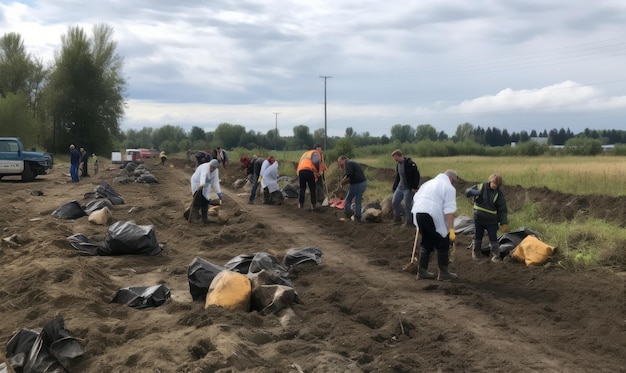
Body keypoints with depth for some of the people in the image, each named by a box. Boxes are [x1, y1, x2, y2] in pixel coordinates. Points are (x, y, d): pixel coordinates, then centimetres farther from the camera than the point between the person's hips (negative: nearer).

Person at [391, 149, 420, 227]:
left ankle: (409, 222, 11)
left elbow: (417, 175, -19)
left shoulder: (409, 163, -18)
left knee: (407, 205, -2)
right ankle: (397, 218, 24)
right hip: (400, 187, 8)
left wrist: (415, 187, -21)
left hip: (408, 188, -8)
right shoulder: (398, 164, 8)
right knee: (394, 202, 9)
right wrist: (394, 187, 16)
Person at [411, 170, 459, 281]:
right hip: (433, 217, -7)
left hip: (417, 213, 7)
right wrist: (451, 229, -12)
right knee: (443, 245, 9)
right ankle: (443, 273, 16)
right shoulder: (449, 188, 0)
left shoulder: (428, 183, 24)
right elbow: (449, 210, -9)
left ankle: (422, 271, 23)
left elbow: (415, 198, 23)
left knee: (426, 243, 21)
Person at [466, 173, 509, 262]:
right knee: (477, 237, 14)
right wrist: (473, 192, -24)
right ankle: (476, 253, 32)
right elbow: (467, 191, -1)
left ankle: (496, 256, 8)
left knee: (493, 238, -3)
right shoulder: (480, 187, -6)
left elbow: (502, 210, -5)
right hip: (478, 218, 2)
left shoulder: (499, 194, -9)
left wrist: (504, 223, -9)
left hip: (491, 221, -2)